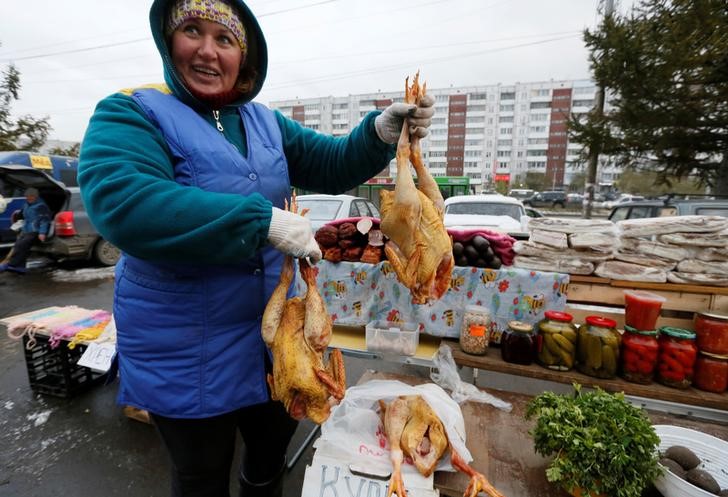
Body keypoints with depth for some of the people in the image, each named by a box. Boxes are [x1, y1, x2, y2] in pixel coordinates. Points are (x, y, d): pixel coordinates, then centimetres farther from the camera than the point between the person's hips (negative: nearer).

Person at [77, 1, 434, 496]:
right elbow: (120, 202, -29)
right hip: (185, 345, -4)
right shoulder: (132, 114, -11)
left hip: (272, 327, 5)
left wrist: (381, 131, -16)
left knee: (275, 439, 26)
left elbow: (332, 167, 2)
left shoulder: (266, 122, 5)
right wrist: (263, 220, -34)